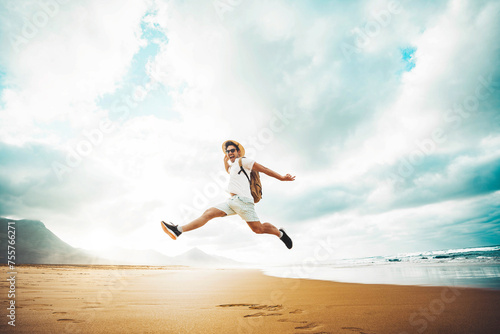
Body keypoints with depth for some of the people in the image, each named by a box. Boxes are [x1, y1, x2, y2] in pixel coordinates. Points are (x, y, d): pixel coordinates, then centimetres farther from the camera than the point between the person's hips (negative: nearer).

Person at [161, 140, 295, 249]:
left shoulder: (243, 161, 6)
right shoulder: (233, 167, 29)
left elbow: (263, 169, 3)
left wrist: (281, 177, 0)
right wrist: (225, 161, 38)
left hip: (242, 199, -7)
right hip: (232, 201, 7)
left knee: (258, 229, -12)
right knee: (208, 214, -4)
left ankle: (280, 233, 13)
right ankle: (178, 230, -8)